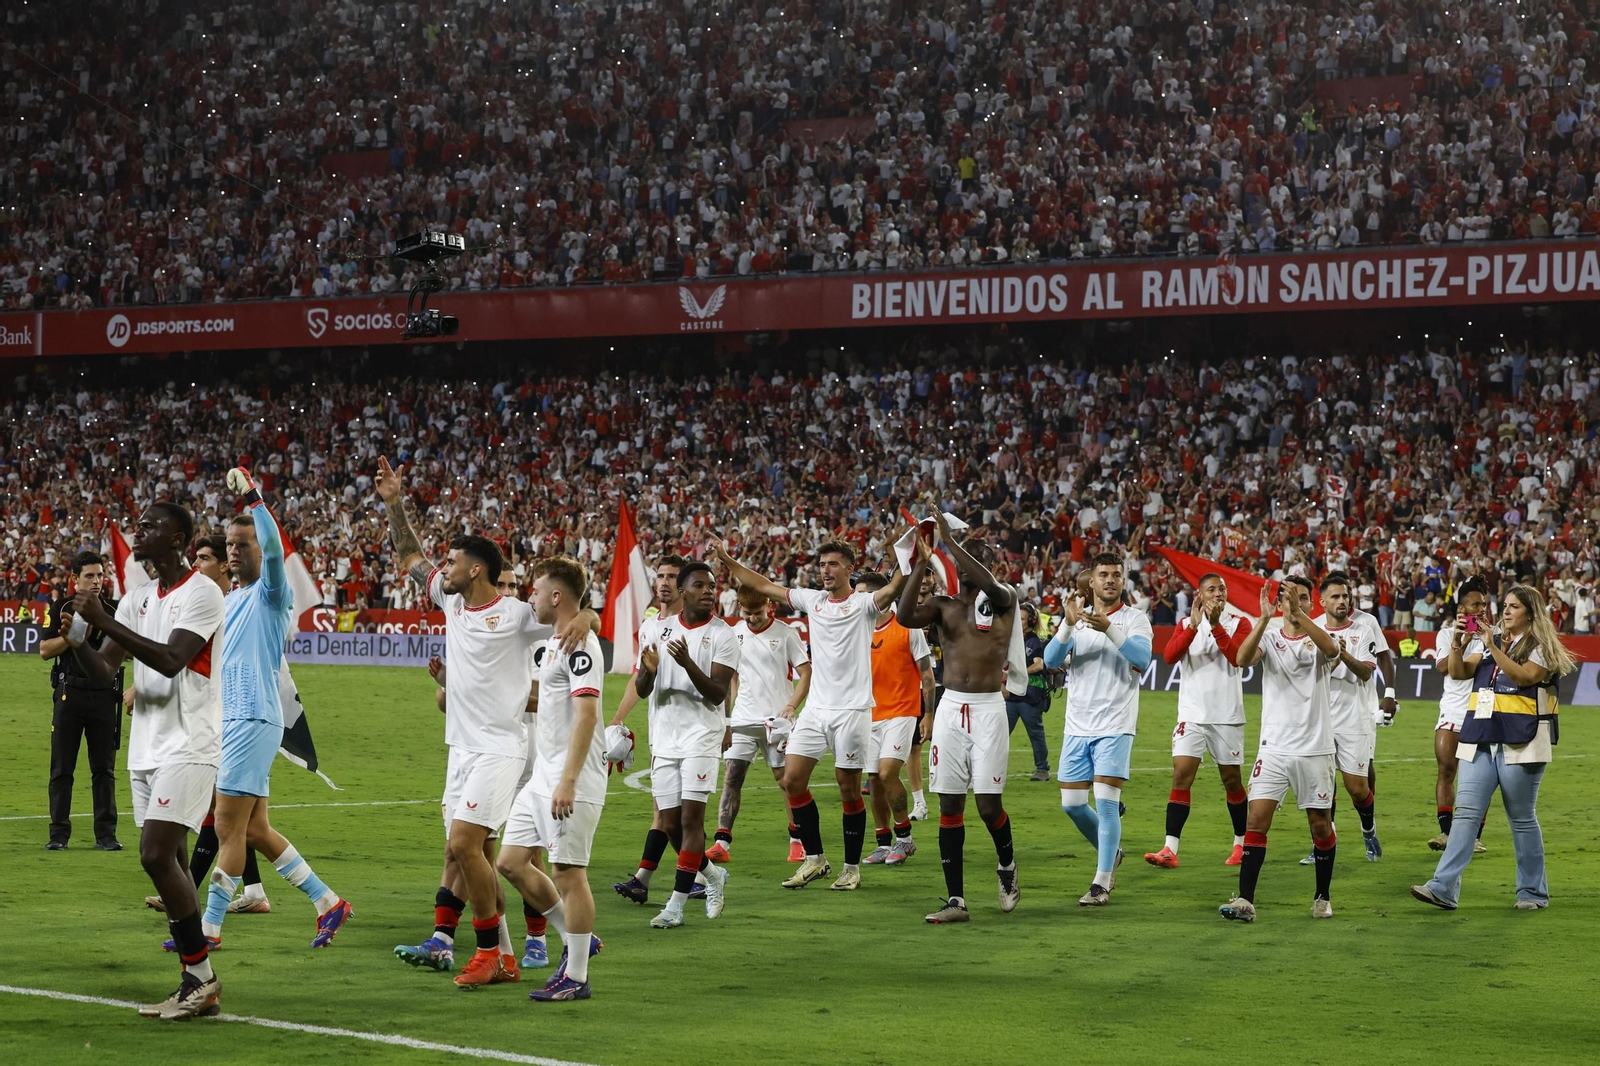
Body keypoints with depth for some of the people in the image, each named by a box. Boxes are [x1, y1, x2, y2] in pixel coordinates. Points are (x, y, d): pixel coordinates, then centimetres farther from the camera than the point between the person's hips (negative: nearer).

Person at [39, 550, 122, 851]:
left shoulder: (114, 609, 8)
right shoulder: (62, 608, 5)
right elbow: (45, 650, 0)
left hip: (104, 694, 1)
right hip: (69, 693, -1)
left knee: (104, 769, 3)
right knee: (62, 768, 0)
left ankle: (106, 835, 6)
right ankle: (59, 834, 5)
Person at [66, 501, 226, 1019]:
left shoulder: (202, 593, -9)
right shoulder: (137, 600, 15)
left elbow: (170, 660, -22)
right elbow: (104, 670, 10)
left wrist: (105, 621, -23)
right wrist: (78, 641, -10)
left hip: (188, 748, -8)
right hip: (146, 749, 8)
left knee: (156, 856, -16)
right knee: (168, 863, 5)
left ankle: (203, 978, -9)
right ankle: (197, 986, 8)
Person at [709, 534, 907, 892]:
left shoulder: (863, 604, -5)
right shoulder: (812, 600, 10)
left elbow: (894, 588, -24)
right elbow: (764, 586, 16)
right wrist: (727, 560, 14)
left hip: (852, 710, -5)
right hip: (816, 708, 6)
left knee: (849, 789, 0)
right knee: (792, 779, 0)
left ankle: (852, 867, 13)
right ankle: (814, 859, 12)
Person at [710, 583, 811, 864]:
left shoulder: (786, 634, -5)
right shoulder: (735, 633, 7)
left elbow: (806, 673, -4)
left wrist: (791, 707, -15)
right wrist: (728, 707, 13)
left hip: (776, 719, -3)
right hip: (743, 719, 3)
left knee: (786, 778, 2)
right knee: (731, 777, -6)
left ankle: (797, 840, 17)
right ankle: (722, 843, -9)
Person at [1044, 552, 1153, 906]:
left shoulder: (1134, 619, -1)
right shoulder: (1076, 617, 8)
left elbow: (1142, 657, -20)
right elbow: (1051, 660, -6)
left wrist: (1109, 629, -33)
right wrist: (1068, 625, -23)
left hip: (1115, 725, -4)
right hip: (1077, 726, 4)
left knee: (1105, 801, -12)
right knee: (1072, 804, 6)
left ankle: (1102, 884, -6)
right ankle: (1111, 853, 31)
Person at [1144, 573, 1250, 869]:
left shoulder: (1238, 623, 0)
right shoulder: (1185, 624, 7)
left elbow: (1239, 656, -17)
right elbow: (1169, 656, -10)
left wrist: (1215, 624, -21)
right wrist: (1193, 625, -21)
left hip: (1227, 716, -1)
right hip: (1192, 714, 1)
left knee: (1232, 780, 8)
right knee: (1181, 776, -10)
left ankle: (1241, 844, 26)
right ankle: (1170, 850, -15)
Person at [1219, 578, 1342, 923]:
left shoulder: (1317, 639, 0)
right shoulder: (1269, 637, 3)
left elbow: (1331, 649, -25)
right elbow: (1243, 658, -18)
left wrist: (1298, 615, -35)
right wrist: (1264, 619, -31)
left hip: (1315, 749, 0)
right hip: (1274, 748, 0)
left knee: (1321, 826, 7)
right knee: (1256, 820, -10)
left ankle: (1323, 898, 24)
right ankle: (1245, 900, -11)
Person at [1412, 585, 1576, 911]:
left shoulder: (1542, 647, 0)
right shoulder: (1487, 642, 16)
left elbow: (1523, 676, -17)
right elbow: (1459, 672, 5)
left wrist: (1493, 647, -21)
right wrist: (1458, 644, -11)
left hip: (1520, 745, -5)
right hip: (1480, 740, 5)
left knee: (1522, 818, 2)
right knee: (1465, 811, -4)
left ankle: (1533, 892, 13)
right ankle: (1444, 888, -10)